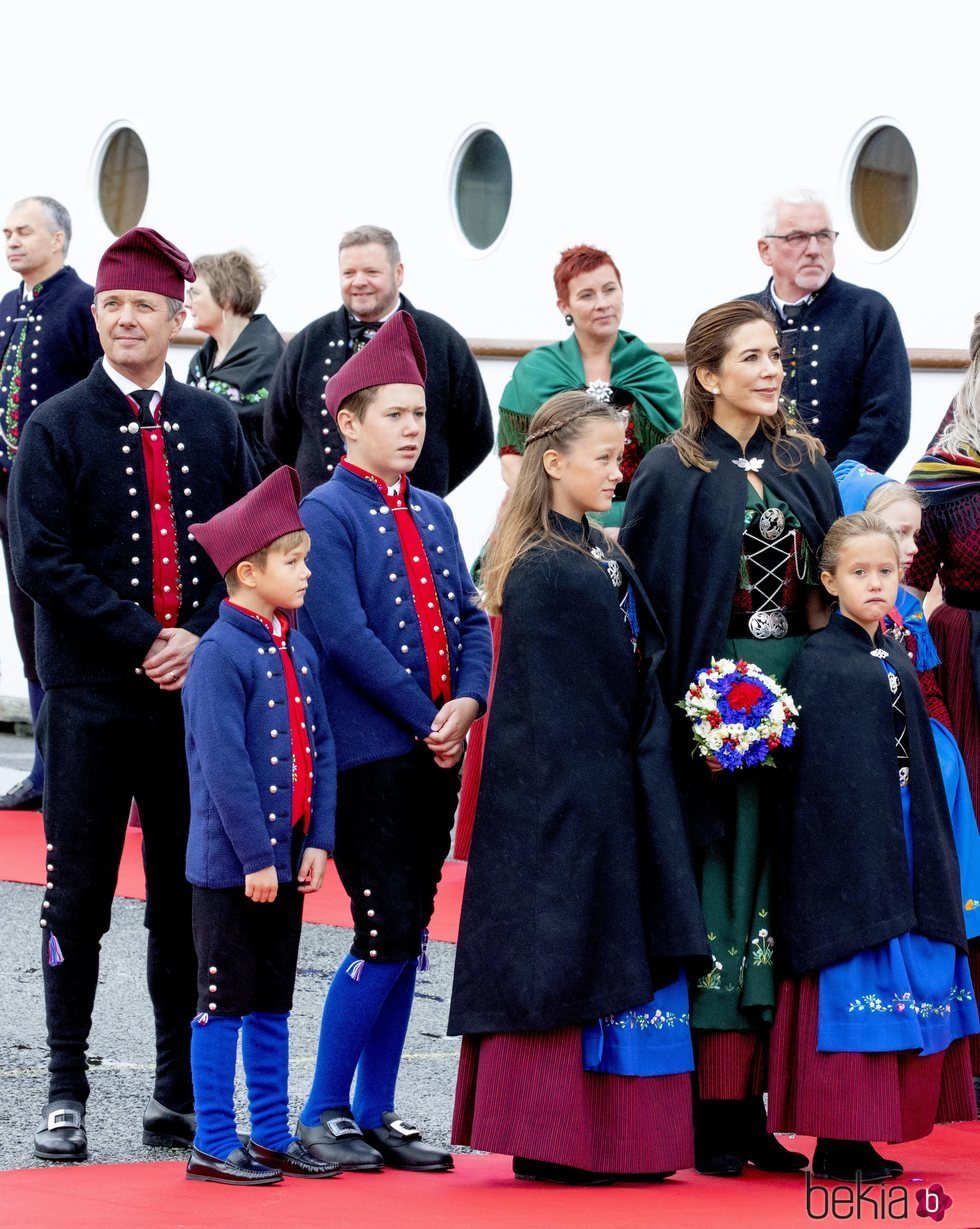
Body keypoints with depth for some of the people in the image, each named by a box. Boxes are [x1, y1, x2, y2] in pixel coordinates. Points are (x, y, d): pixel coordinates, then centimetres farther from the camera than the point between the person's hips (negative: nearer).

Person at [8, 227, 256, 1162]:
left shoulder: (213, 423, 9)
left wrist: (202, 640, -9)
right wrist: (145, 640, -14)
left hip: (197, 690, 3)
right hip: (91, 698, -3)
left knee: (187, 898, 7)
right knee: (78, 898, 1)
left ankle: (180, 1094, 14)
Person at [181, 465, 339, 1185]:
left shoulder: (299, 652, 10)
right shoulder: (220, 654, -15)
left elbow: (319, 749, 11)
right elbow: (223, 766, -19)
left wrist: (317, 842, 3)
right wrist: (255, 857, -19)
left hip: (285, 860, 8)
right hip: (230, 866, -8)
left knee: (273, 1004, 14)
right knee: (224, 1004, 0)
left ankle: (272, 1136, 22)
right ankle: (215, 1146, 7)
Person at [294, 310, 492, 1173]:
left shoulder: (433, 514, 15)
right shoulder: (326, 513, -7)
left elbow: (470, 617, 12)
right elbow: (345, 634, -15)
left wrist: (467, 701, -7)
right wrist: (424, 718, -14)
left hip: (437, 747, 7)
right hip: (368, 751, -7)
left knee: (409, 939, 9)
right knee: (387, 936, -9)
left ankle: (378, 1115, 16)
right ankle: (324, 1115, 2)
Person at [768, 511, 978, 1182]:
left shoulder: (897, 661, 14)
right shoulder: (819, 661, -4)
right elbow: (815, 773, -8)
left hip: (902, 838, 7)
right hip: (845, 842, -7)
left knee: (905, 978, 4)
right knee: (853, 976, -8)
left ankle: (861, 1136, 8)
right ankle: (839, 1143, -4)